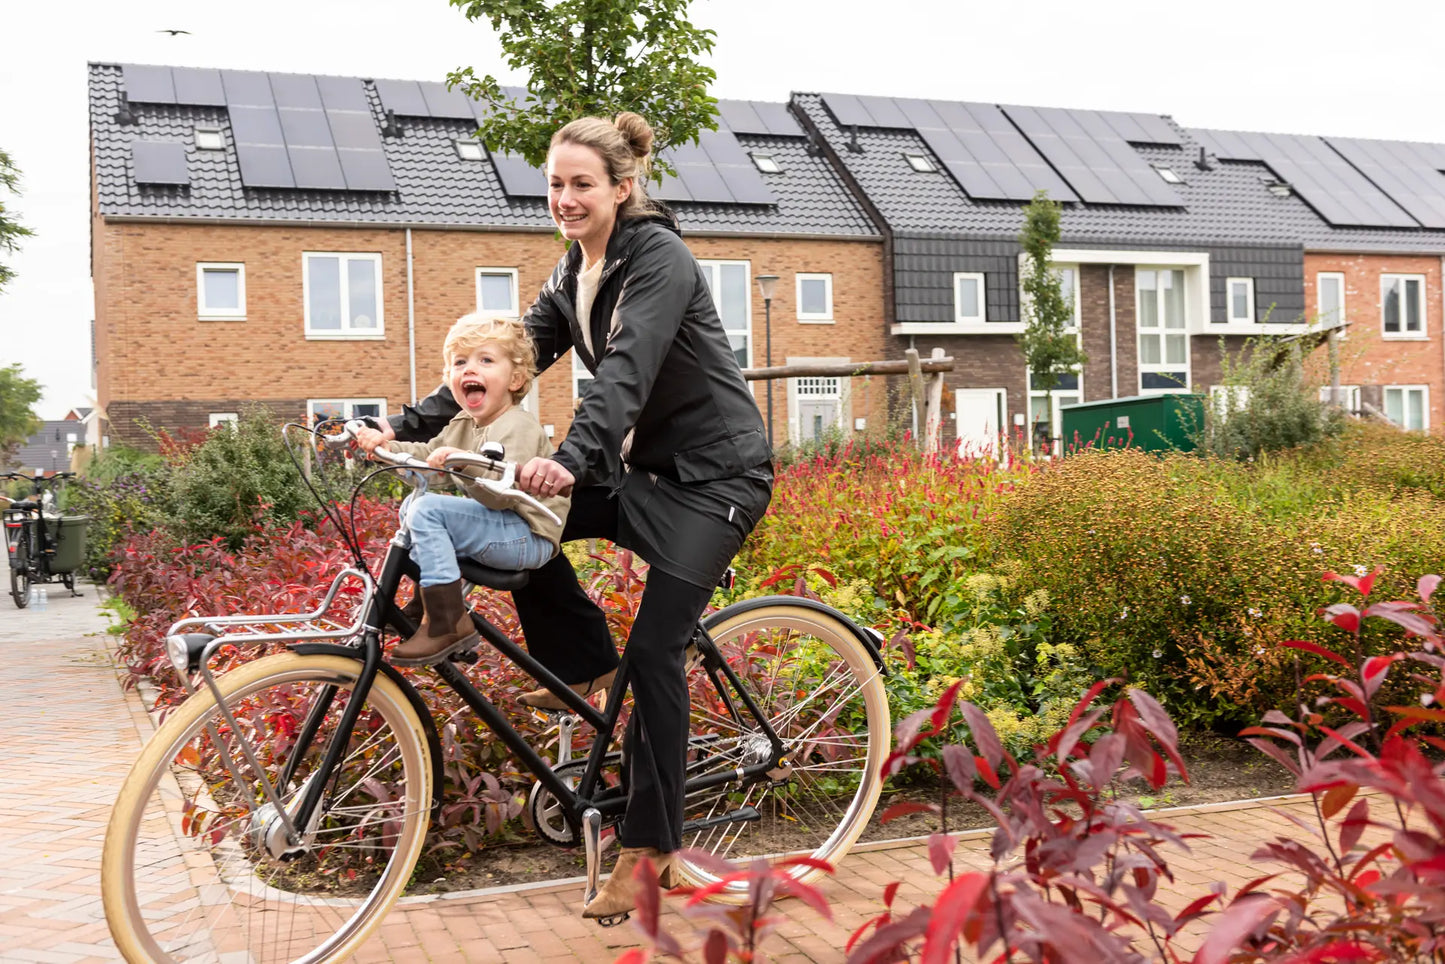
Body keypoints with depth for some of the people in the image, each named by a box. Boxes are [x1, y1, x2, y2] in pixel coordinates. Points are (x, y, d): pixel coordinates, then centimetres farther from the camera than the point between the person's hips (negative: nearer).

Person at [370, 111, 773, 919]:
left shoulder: (659, 258, -16)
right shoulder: (573, 277, 8)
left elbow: (628, 368, -32)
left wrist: (573, 458, -48)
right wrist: (404, 427, -6)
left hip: (712, 476, -8)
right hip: (641, 468, 8)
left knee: (655, 647, -12)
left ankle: (651, 848, 0)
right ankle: (586, 665, 10)